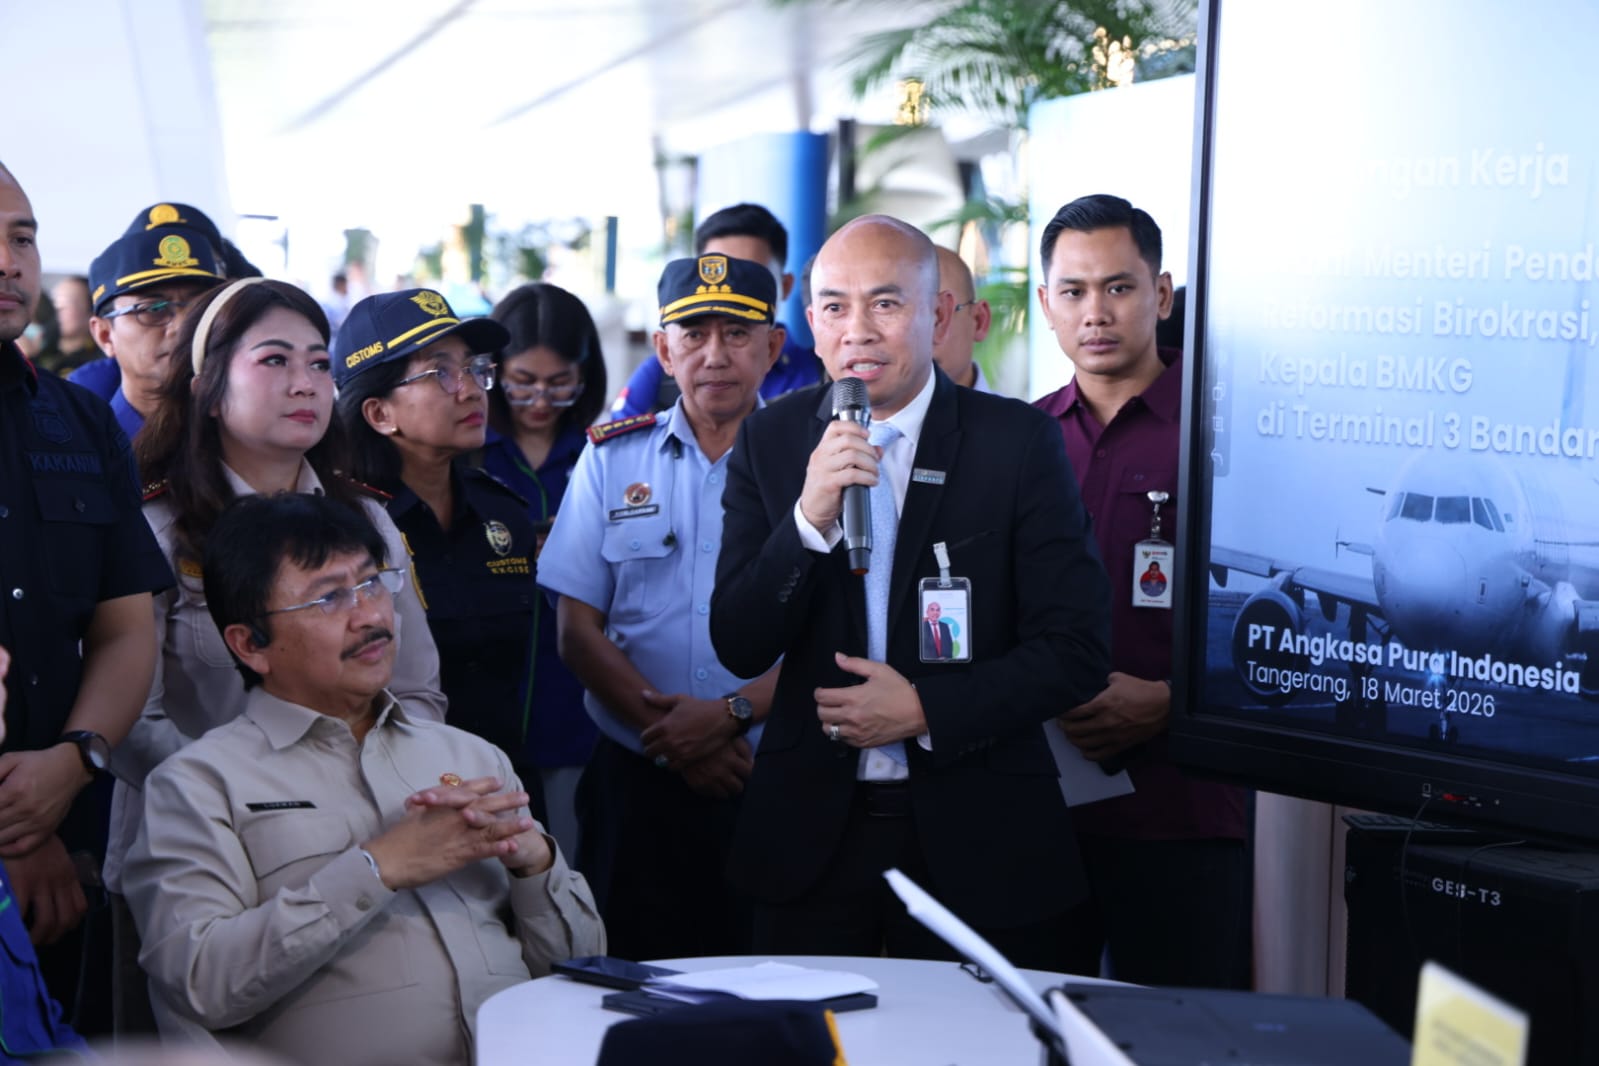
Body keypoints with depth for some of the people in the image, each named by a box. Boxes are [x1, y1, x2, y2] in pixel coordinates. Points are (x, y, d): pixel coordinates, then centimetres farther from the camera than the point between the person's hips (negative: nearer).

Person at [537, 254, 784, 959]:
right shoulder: (612, 458, 9)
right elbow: (578, 629, 4)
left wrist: (733, 713, -16)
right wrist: (669, 732, -9)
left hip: (774, 784, -1)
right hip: (638, 783, 1)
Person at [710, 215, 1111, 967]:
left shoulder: (1018, 441, -5)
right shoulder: (771, 441, 2)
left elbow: (1077, 649, -6)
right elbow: (738, 649, -4)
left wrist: (928, 710, -15)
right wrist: (809, 521, -19)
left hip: (974, 843, -1)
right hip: (809, 831, 2)